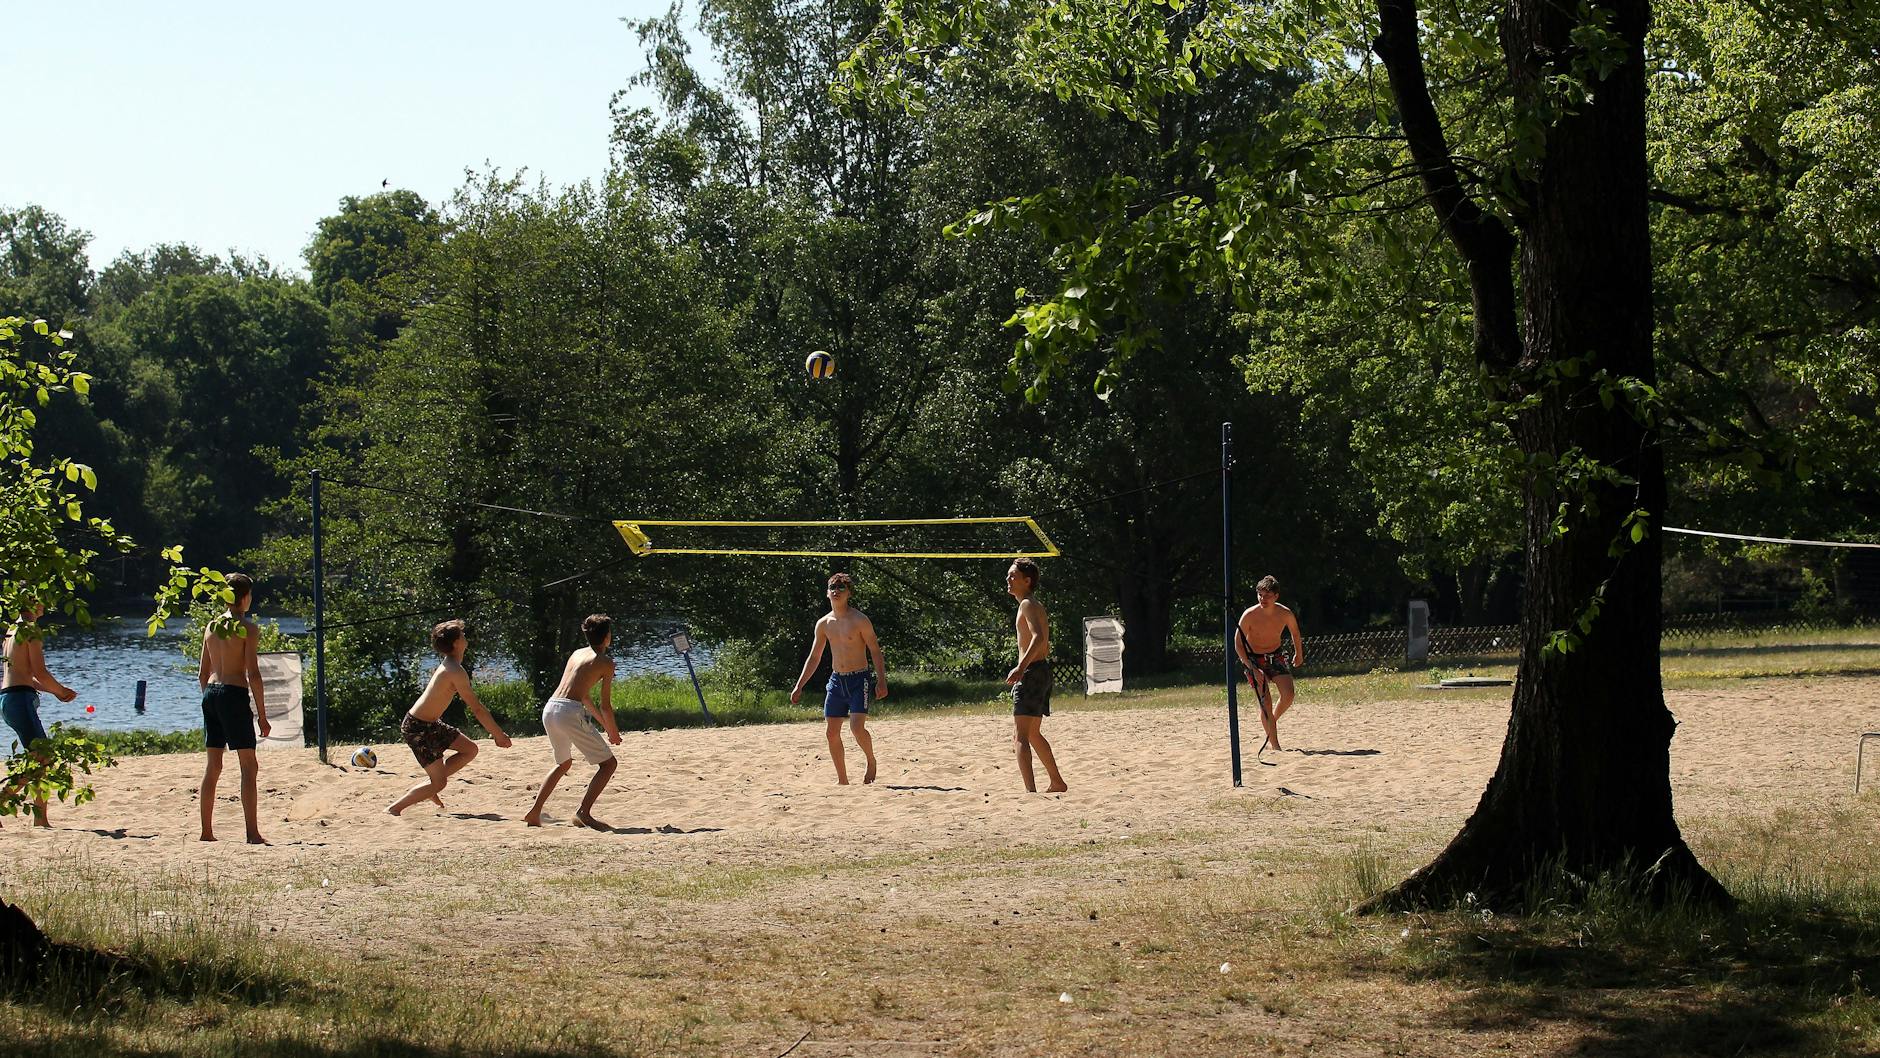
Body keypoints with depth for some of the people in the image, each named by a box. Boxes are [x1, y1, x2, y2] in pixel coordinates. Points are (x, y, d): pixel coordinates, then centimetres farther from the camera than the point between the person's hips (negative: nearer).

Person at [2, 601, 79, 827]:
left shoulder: (11, 631, 20)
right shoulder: (31, 632, -9)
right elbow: (40, 674, -12)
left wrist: (54, 691, 23)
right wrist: (62, 691, 5)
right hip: (21, 699, -10)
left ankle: (40, 820, 14)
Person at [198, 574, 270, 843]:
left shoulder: (211, 626, 12)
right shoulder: (248, 627, -8)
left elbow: (202, 673, 15)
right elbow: (253, 674, -12)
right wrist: (262, 714, -9)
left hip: (210, 693, 7)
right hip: (234, 694, -7)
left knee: (212, 765, 12)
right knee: (248, 765, -4)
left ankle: (207, 831, 15)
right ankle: (253, 833, -10)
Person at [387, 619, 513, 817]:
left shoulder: (447, 665, 9)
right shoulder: (456, 672, -22)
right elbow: (477, 708, -20)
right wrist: (499, 734, -12)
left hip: (429, 725, 10)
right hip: (418, 728, -10)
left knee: (470, 750, 15)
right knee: (438, 783, -5)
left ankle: (427, 787, 17)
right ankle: (394, 808, -2)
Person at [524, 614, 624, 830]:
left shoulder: (577, 654, 23)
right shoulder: (606, 663, 1)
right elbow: (605, 705, 1)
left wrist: (603, 722, 39)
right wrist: (612, 731, 17)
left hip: (549, 709, 8)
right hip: (570, 712, -8)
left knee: (563, 763, 30)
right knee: (609, 763, 2)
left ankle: (534, 813, 22)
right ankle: (583, 812, -12)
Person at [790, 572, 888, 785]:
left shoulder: (860, 620, -7)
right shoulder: (824, 624, 7)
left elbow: (875, 651, -7)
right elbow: (814, 658, 14)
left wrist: (881, 681, -17)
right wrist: (799, 687, 10)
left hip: (859, 679, -5)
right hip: (836, 680, 5)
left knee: (857, 727, -20)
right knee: (831, 732, 1)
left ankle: (871, 761, 8)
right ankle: (842, 780, 11)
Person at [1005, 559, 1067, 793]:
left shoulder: (1028, 605, -11)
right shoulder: (1037, 606, 19)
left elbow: (1038, 638, -26)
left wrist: (1021, 667, -35)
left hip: (1031, 673, -10)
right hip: (1041, 670, 10)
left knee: (1021, 735, -16)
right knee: (1033, 734, 23)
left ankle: (1030, 790, -28)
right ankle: (1057, 783, 33)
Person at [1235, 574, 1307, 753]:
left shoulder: (1285, 614, -13)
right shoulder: (1249, 615, -21)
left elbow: (1295, 634, 10)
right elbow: (1238, 645, -17)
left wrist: (1299, 655, 23)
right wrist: (1253, 669, -25)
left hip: (1276, 656, 3)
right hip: (1253, 659, -3)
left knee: (1288, 695, -14)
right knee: (1265, 702, -13)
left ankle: (1271, 721, 17)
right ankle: (1274, 745, -9)